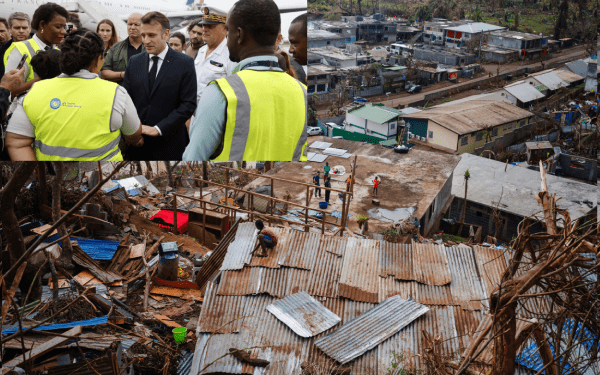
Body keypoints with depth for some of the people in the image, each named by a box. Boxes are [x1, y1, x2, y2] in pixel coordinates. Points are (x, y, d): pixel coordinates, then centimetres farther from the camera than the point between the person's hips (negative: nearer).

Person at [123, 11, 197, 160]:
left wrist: (159, 129, -15)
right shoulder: (134, 62, 10)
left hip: (169, 144, -3)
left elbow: (188, 104, -9)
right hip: (137, 142, 3)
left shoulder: (185, 63, -3)